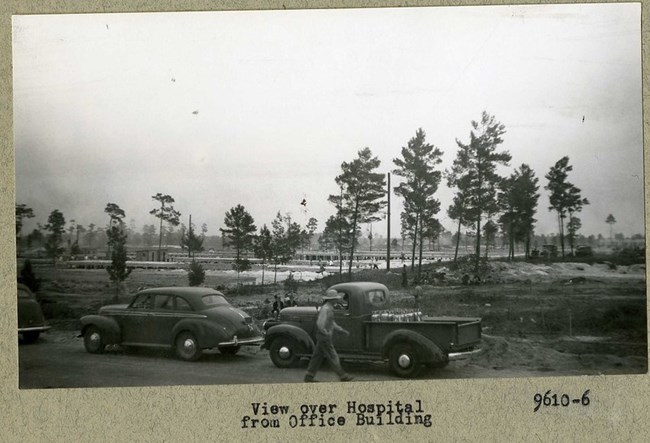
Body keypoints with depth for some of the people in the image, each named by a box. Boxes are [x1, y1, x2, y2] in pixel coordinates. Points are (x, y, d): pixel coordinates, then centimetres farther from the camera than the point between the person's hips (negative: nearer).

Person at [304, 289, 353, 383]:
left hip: (322, 338, 10)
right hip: (324, 338, -10)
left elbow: (332, 323, 21)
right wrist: (327, 333, -19)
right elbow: (320, 324, -28)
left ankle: (308, 377, 15)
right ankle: (342, 376, 9)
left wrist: (342, 330, 17)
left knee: (317, 357, 12)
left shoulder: (329, 308, 12)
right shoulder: (325, 309, -21)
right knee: (333, 357, 0)